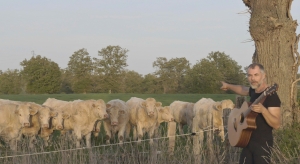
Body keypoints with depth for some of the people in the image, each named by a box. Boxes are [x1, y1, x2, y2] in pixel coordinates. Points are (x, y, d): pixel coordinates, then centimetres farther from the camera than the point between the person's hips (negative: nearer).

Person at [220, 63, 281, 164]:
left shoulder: (271, 96, -19)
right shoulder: (254, 91, 6)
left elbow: (277, 125, -25)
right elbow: (243, 89, 33)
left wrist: (263, 110, -39)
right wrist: (228, 86, 41)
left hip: (263, 143, -8)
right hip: (249, 141, 8)